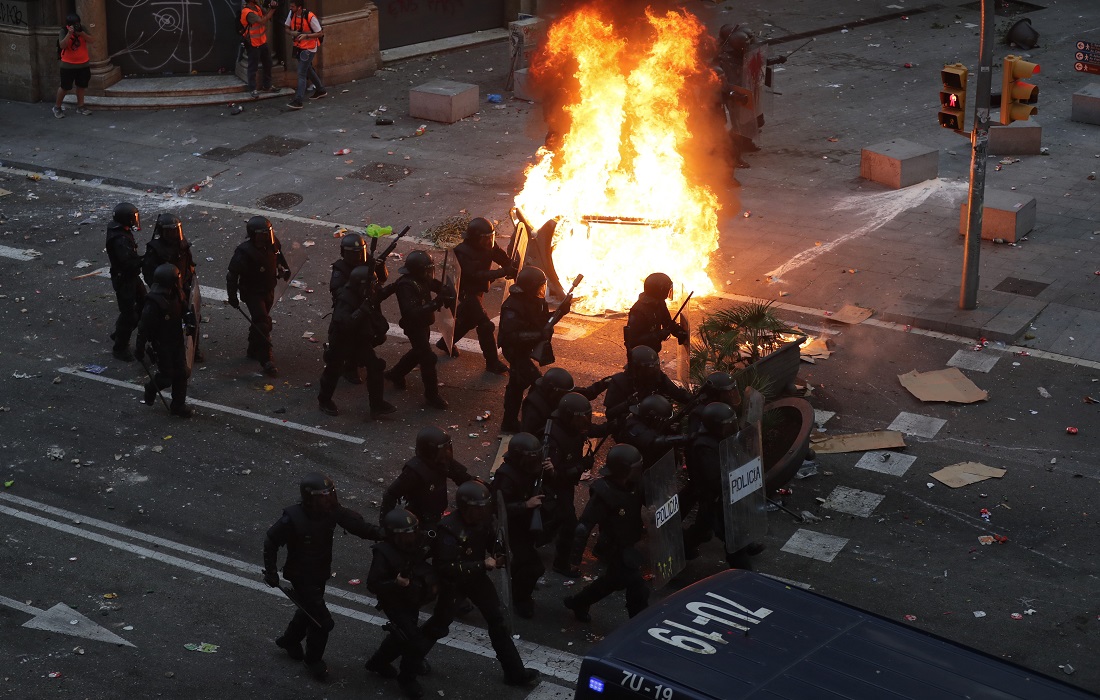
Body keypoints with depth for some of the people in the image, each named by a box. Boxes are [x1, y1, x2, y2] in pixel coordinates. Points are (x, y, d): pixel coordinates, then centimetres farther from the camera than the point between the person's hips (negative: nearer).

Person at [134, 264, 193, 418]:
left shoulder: (176, 295, -6)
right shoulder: (154, 303, -29)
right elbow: (144, 328, -23)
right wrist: (139, 349, -18)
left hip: (176, 341, 7)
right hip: (161, 345, -7)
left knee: (181, 373, 11)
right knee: (167, 376, 0)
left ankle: (178, 405, 25)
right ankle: (151, 389, 32)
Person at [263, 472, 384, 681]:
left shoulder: (332, 511, -17)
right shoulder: (293, 518, -30)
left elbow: (357, 524, -20)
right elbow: (271, 541, -17)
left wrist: (382, 533, -37)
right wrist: (271, 572, -12)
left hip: (321, 574, 6)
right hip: (301, 577, -6)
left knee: (309, 610, 28)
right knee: (323, 621, -2)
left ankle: (289, 641, 55)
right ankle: (313, 659, 24)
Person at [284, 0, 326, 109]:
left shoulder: (310, 17, -24)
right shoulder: (292, 14, -6)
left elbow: (320, 34, -17)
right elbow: (287, 28, 6)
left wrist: (306, 35, -29)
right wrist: (292, 33, -16)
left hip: (309, 48, -7)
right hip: (299, 46, 7)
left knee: (301, 73, -12)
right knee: (308, 69, 22)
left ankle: (298, 101, -13)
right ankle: (320, 90, 42)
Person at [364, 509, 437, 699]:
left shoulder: (415, 546, -9)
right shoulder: (384, 554, -28)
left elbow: (424, 569, 12)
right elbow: (372, 585, -25)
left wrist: (432, 582, -4)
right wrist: (396, 583, -38)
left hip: (412, 603, 7)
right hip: (396, 605, -7)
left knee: (403, 636, 25)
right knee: (417, 642, -10)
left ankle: (378, 662, 50)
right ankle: (407, 678, 15)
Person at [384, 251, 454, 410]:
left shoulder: (422, 280, -4)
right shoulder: (406, 286, -30)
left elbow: (437, 285, 12)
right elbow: (412, 313, -39)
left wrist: (448, 293, -13)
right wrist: (435, 303, -44)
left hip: (423, 324, 10)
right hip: (414, 327, -10)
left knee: (418, 352, 26)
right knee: (428, 358, -11)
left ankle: (395, 374, 46)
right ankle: (432, 394, -1)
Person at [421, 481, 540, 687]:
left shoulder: (482, 519, -12)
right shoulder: (449, 529, -33)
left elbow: (490, 540, 11)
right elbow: (446, 567, -36)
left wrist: (499, 555, -10)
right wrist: (482, 565, -35)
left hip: (476, 576, 6)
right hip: (452, 581, -6)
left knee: (497, 620, 6)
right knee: (439, 626, 12)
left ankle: (514, 672, 14)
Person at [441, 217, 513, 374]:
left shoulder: (488, 247, -5)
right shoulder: (463, 252, -28)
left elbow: (504, 259, -2)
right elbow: (476, 275, -34)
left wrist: (512, 269, -24)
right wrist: (502, 272, -39)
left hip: (477, 291, 9)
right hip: (466, 293, -9)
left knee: (468, 320, 25)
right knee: (485, 325, -13)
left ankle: (445, 343, 48)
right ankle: (492, 363, -6)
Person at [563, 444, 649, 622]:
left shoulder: (633, 486, -7)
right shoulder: (604, 494, -29)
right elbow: (585, 526, -27)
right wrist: (576, 557, -26)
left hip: (632, 546, 8)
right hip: (617, 550, -8)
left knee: (612, 581, 27)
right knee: (639, 590, -5)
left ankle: (577, 603, 47)